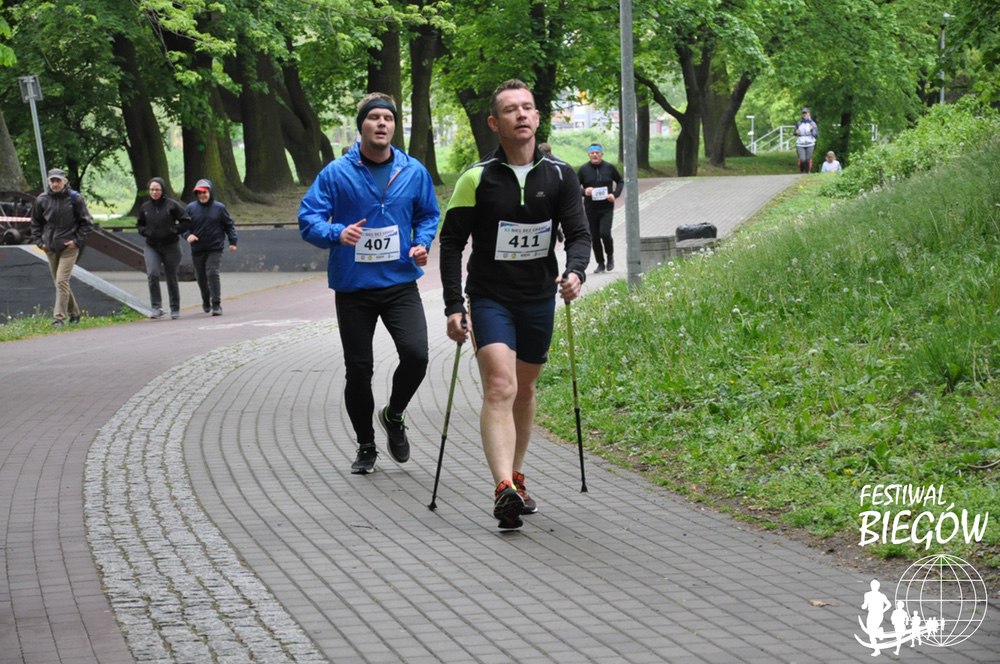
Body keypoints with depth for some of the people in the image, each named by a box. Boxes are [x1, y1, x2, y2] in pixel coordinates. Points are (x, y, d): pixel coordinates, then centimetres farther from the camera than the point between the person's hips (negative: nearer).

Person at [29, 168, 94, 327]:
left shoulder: (75, 199, -6)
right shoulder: (42, 199, 2)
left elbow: (87, 222, 1)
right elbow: (35, 223, 16)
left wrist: (77, 241, -7)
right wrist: (39, 241, 5)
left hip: (69, 247, -4)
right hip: (50, 247, 4)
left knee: (62, 281, -13)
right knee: (59, 283, 12)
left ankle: (59, 317, -12)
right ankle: (74, 312, 27)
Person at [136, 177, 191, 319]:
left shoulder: (172, 205, -6)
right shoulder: (145, 207, 5)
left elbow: (187, 222, -3)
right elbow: (139, 224, 20)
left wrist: (174, 230, -12)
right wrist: (146, 232, 0)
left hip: (170, 246, -2)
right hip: (151, 247, 2)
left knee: (172, 278, 7)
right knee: (152, 274, -18)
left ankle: (175, 309, 20)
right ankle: (156, 307, -12)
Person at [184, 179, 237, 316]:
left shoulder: (219, 208, 0)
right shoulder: (191, 208, 2)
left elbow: (229, 225, 8)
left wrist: (232, 242, 1)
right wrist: (187, 235, -14)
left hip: (215, 249, -3)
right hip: (197, 249, 3)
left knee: (213, 273, -16)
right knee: (201, 277, 13)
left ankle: (216, 304, -14)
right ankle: (206, 301, 37)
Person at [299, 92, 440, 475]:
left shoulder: (414, 172, 3)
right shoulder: (336, 174, -5)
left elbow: (429, 215, 18)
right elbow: (308, 218, -6)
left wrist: (422, 244, -2)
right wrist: (338, 233, -25)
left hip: (400, 284, 1)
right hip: (353, 288, -1)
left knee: (415, 354, -16)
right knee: (358, 370, 6)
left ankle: (394, 415, 14)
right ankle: (366, 447, 25)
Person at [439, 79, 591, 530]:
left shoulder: (559, 175, 0)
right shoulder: (477, 179, -7)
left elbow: (579, 233, -1)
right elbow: (452, 242, -2)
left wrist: (575, 271, -23)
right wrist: (454, 307, -9)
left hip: (539, 299, 3)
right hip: (490, 298, -3)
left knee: (523, 391, 15)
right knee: (499, 387, -18)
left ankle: (515, 477, 31)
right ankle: (504, 489, -29)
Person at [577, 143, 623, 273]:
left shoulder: (609, 168, 1)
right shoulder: (584, 169, -1)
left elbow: (620, 181, 14)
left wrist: (615, 194, -3)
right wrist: (584, 192, -18)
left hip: (606, 208, -1)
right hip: (591, 209, 1)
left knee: (605, 233, -16)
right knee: (594, 237, 5)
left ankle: (610, 256, 12)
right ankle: (600, 263, 19)